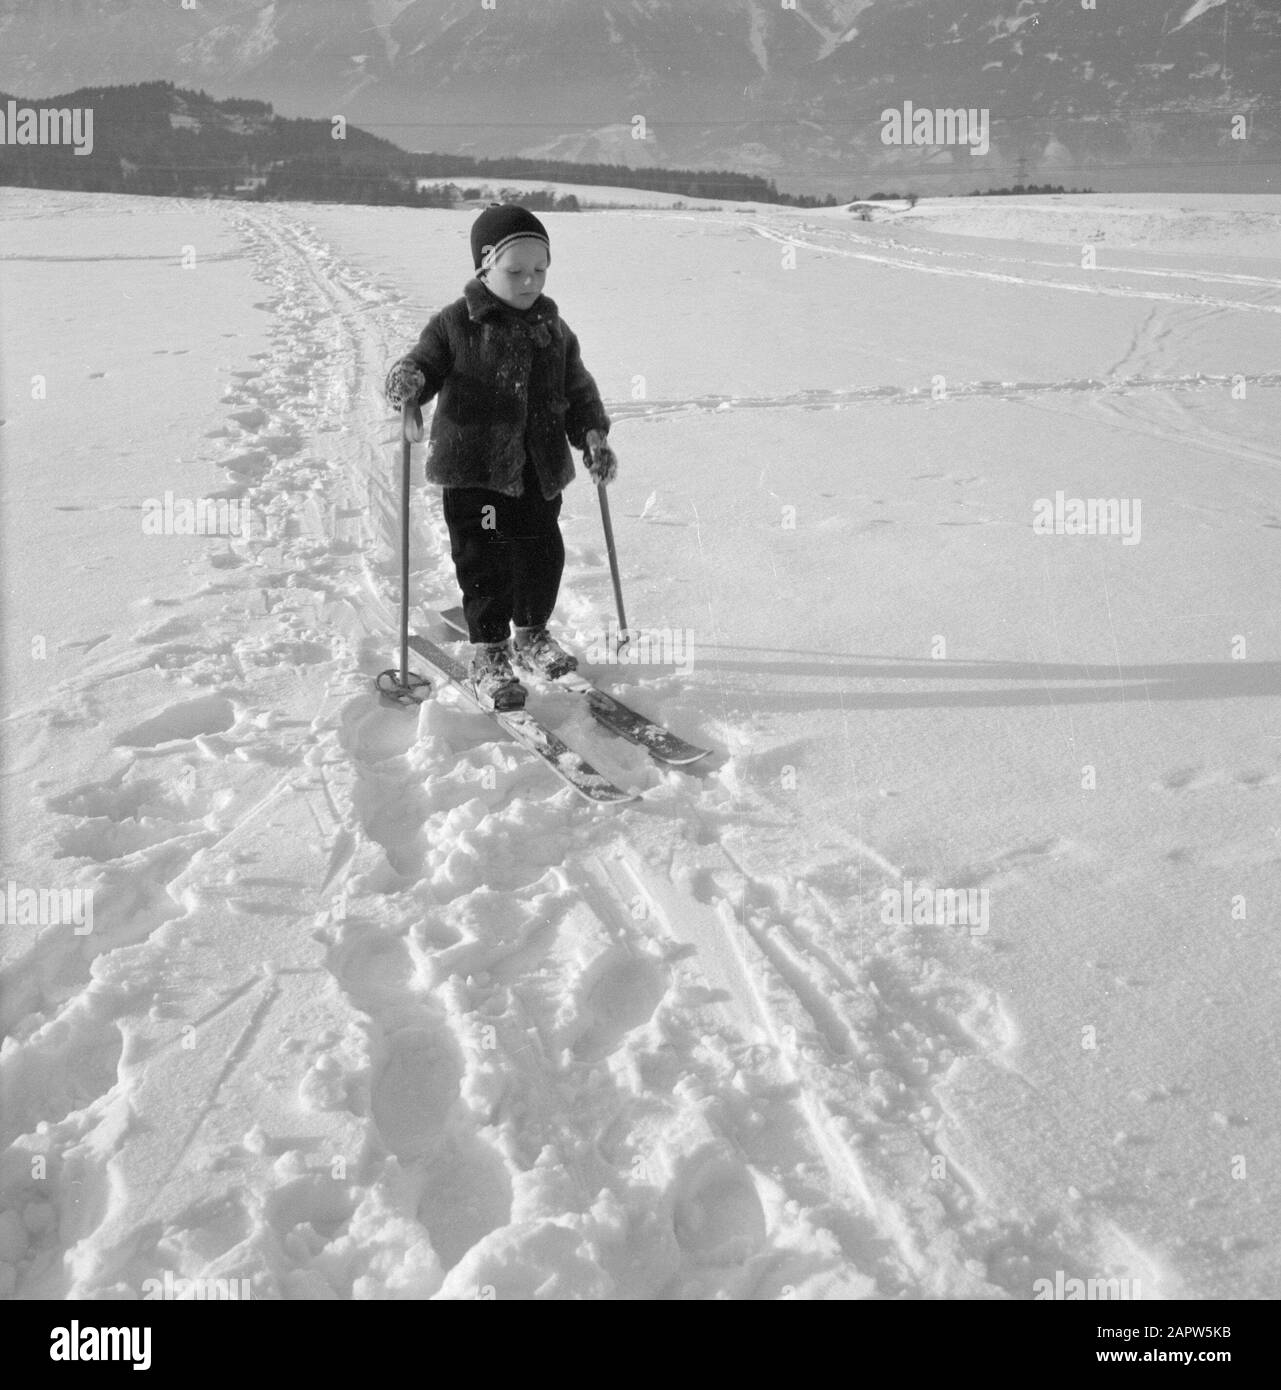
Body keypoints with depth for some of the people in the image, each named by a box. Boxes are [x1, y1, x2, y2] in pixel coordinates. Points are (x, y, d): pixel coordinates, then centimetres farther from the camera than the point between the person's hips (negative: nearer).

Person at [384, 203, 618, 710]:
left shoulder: (553, 329, 8)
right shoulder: (455, 323, -5)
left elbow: (577, 389, 13)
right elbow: (424, 362, -4)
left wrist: (593, 434, 1)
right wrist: (406, 380, -27)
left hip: (540, 468, 5)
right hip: (475, 465, -4)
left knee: (542, 551, 12)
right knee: (484, 559, -3)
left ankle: (532, 634, 34)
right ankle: (488, 652, 11)